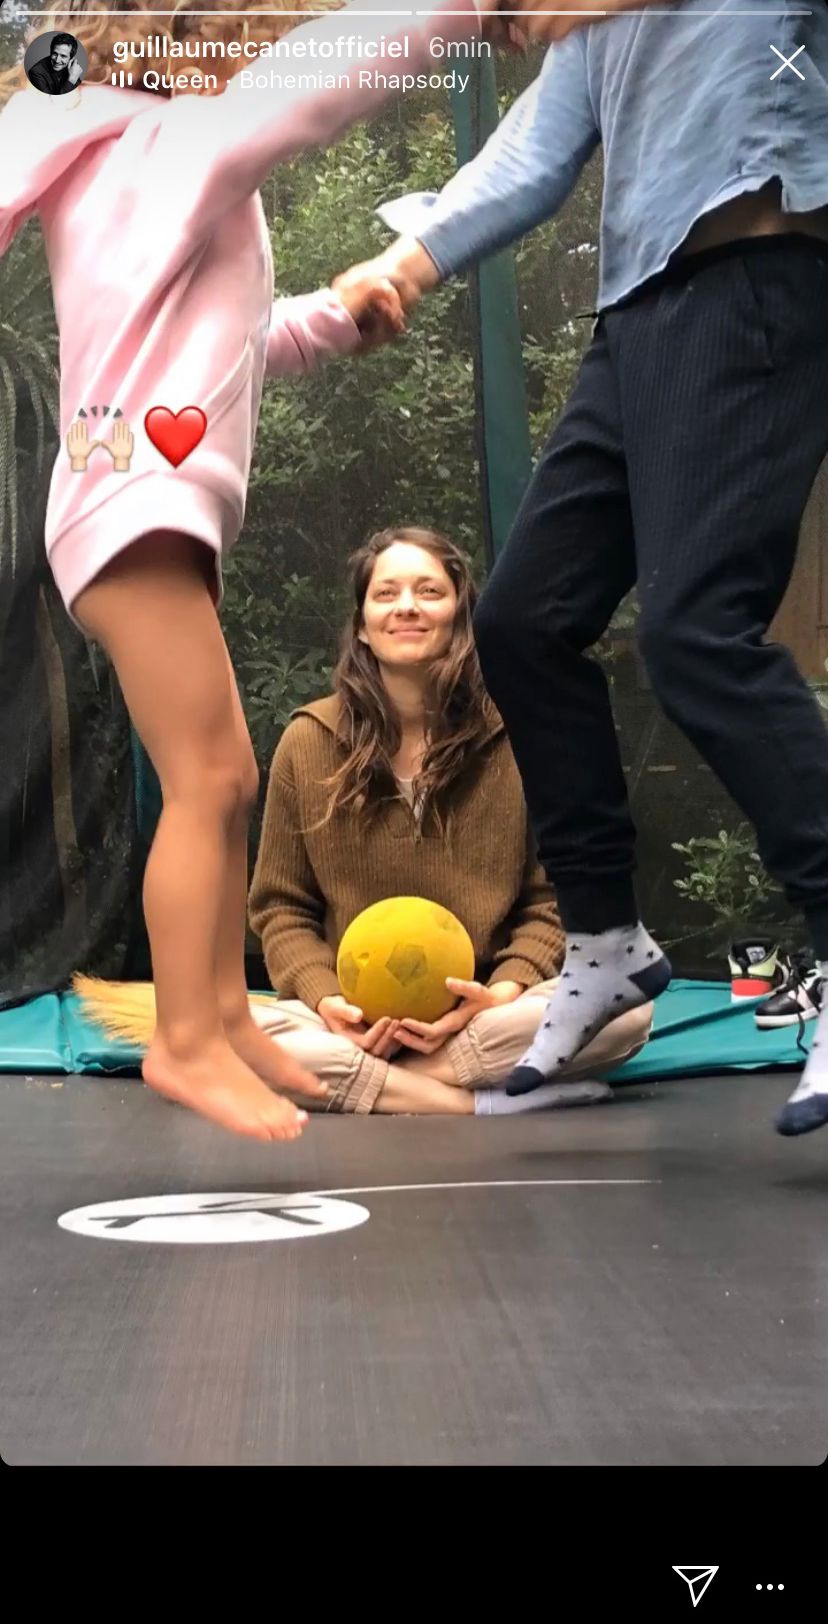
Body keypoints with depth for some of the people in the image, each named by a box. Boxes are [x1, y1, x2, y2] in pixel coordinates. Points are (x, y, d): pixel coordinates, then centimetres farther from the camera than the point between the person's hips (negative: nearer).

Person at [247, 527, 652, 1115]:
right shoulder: (309, 742, 2)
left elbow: (553, 901, 3)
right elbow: (280, 907, 6)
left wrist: (503, 992, -17)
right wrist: (327, 1000, -13)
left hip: (485, 1017, 0)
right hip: (354, 1025, 0)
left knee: (627, 1005, -29)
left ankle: (355, 1081, -26)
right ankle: (483, 1105, -29)